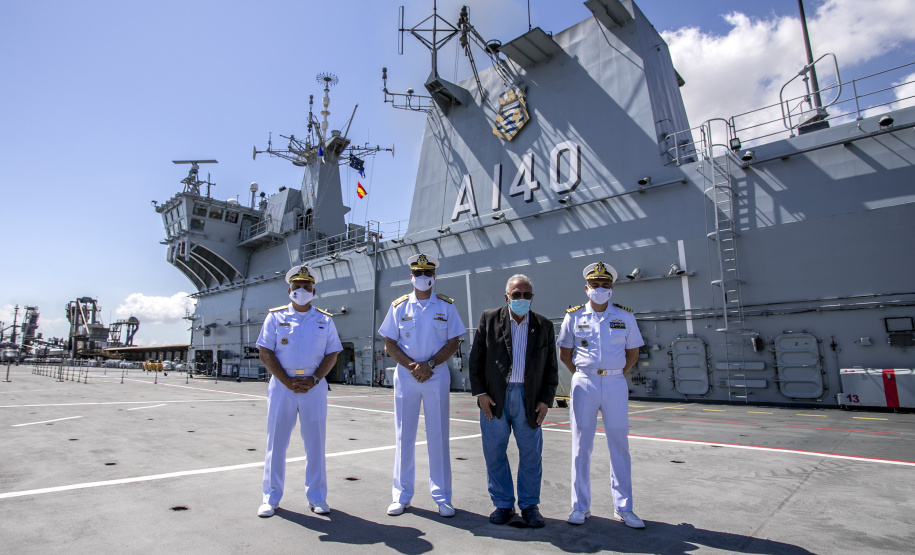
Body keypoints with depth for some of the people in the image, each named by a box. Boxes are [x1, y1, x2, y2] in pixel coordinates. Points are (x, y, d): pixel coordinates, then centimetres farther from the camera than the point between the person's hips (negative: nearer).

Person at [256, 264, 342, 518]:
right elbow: (265, 352, -2)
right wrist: (288, 382, -11)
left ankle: (317, 497, 19)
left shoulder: (325, 320, 7)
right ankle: (271, 498, 21)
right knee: (276, 441, 6)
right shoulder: (275, 317, 4)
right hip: (281, 385, 0)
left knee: (315, 442, 7)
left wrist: (313, 380, -11)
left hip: (315, 386, 1)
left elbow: (331, 354, 4)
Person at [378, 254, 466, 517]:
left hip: (437, 376, -1)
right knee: (404, 435, 7)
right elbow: (389, 343, 4)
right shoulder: (399, 306, 6)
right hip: (405, 375, 1)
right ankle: (402, 495, 19)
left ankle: (442, 497, 16)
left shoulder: (446, 306, 4)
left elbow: (454, 342, 1)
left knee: (438, 436, 4)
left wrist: (429, 364, -12)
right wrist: (411, 366, -11)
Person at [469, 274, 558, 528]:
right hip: (494, 398, 0)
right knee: (494, 453, 7)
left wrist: (546, 400, 0)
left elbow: (551, 367, 8)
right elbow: (476, 358, 2)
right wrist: (480, 393, -5)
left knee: (531, 455, 8)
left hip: (529, 399, 1)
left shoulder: (544, 326, 6)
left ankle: (529, 505, 25)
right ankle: (503, 504, 23)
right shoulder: (489, 319, 2)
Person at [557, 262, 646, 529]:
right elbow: (564, 353, 10)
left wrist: (616, 375, 7)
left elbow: (633, 352, 13)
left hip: (616, 384, 1)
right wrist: (582, 377, 5)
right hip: (584, 385, 0)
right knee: (581, 446, 5)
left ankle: (623, 508, 20)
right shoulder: (574, 316, 2)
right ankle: (580, 506, 17)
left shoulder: (625, 316, 4)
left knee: (619, 446, 7)